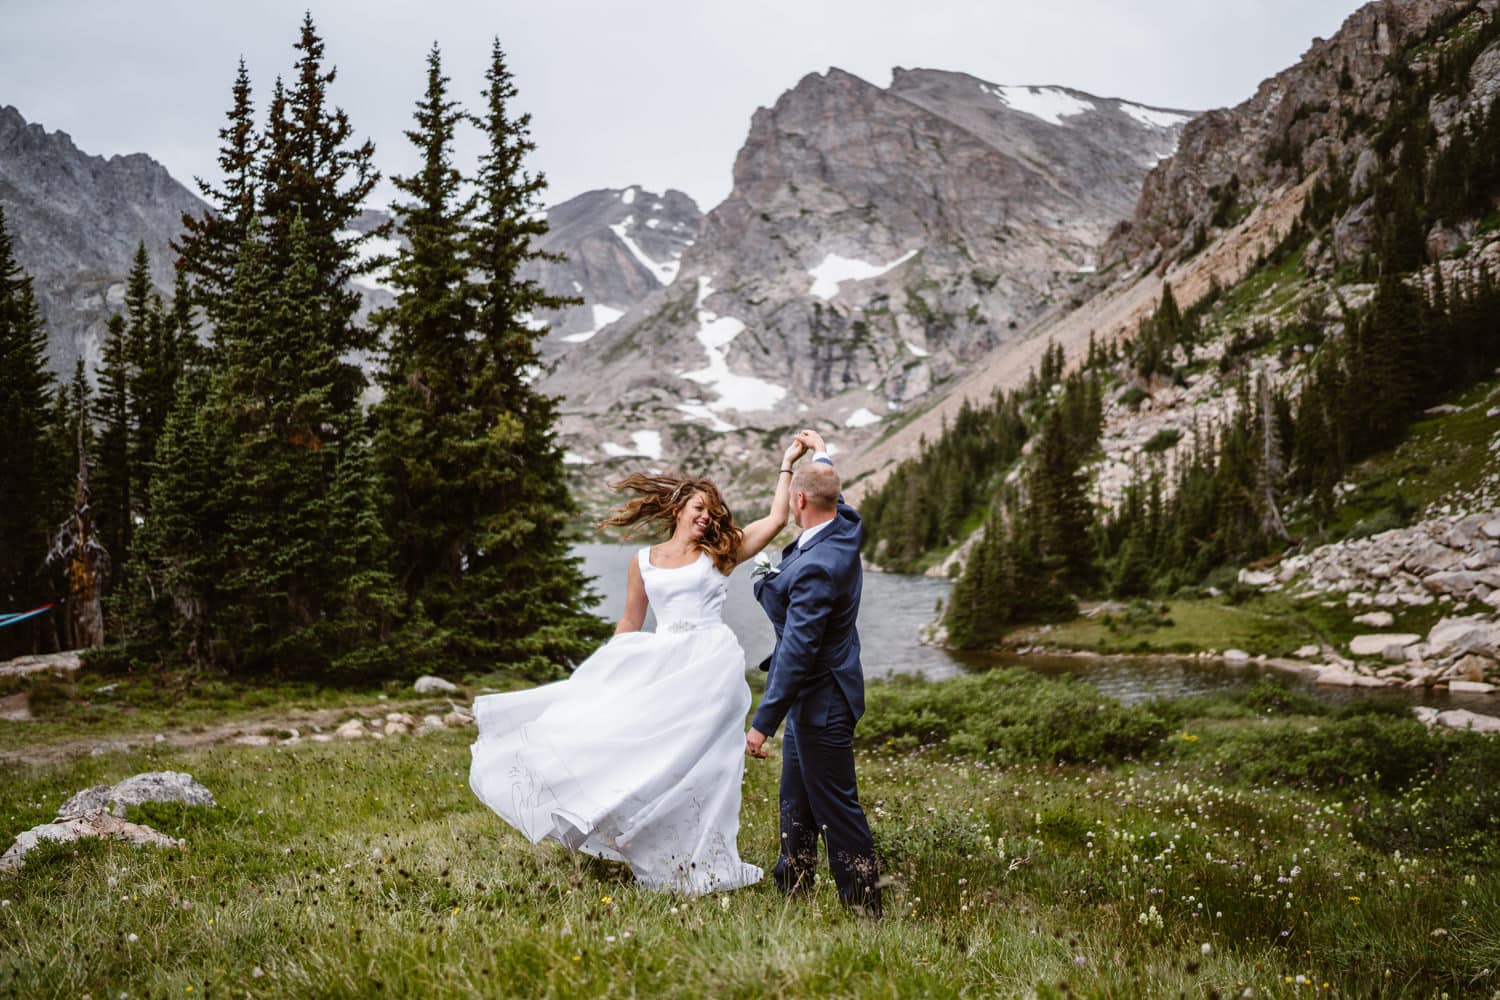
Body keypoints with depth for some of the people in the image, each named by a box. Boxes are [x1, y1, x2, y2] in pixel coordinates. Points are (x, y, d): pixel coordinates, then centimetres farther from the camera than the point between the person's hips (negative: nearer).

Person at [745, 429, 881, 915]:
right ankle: (791, 888, 32)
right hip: (815, 697, 10)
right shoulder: (845, 528, -1)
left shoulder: (816, 568, -28)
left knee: (836, 809, 1)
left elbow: (797, 652, -28)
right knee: (796, 802, 20)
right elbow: (832, 497, 27)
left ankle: (864, 905, 13)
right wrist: (823, 457, 43)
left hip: (820, 703, -10)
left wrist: (762, 722, -23)